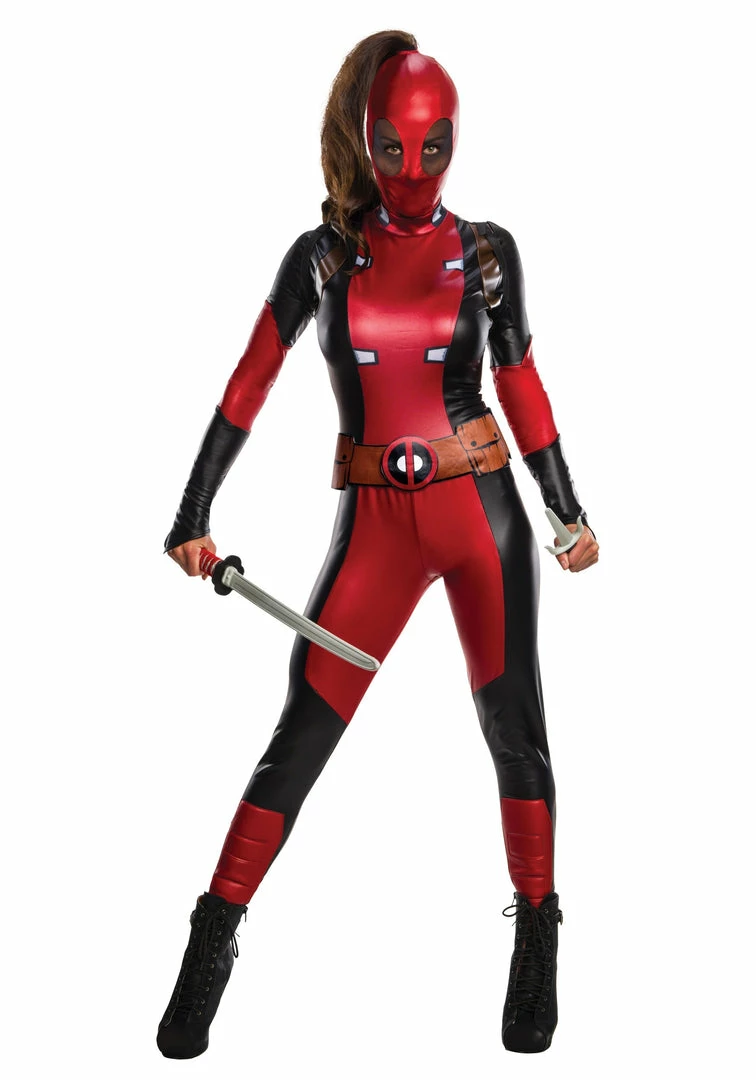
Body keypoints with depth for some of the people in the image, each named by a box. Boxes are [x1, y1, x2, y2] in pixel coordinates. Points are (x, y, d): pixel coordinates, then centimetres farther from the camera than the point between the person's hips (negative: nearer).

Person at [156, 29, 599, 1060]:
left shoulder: (486, 250, 5)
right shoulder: (323, 256, 5)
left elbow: (520, 384, 11)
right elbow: (249, 386, 5)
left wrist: (568, 512, 10)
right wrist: (194, 514, 2)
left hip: (484, 514, 0)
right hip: (376, 527, 0)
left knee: (514, 729, 4)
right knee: (298, 742, -1)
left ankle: (537, 944, 21)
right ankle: (211, 949, 11)